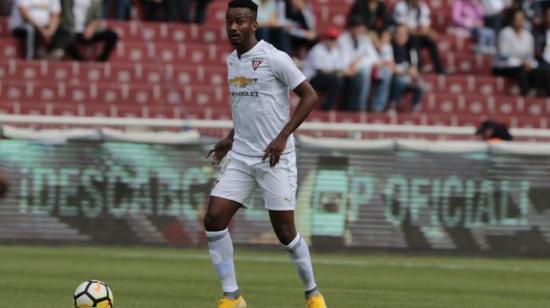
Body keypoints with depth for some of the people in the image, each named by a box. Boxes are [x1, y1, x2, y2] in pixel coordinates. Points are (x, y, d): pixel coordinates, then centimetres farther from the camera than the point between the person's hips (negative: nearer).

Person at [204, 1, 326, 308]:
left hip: (275, 158, -6)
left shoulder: (274, 58, -11)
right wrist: (231, 138, 15)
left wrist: (282, 137, -17)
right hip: (241, 157, 7)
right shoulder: (232, 61, 11)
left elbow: (310, 96, -11)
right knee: (214, 219, -8)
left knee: (285, 232, -2)